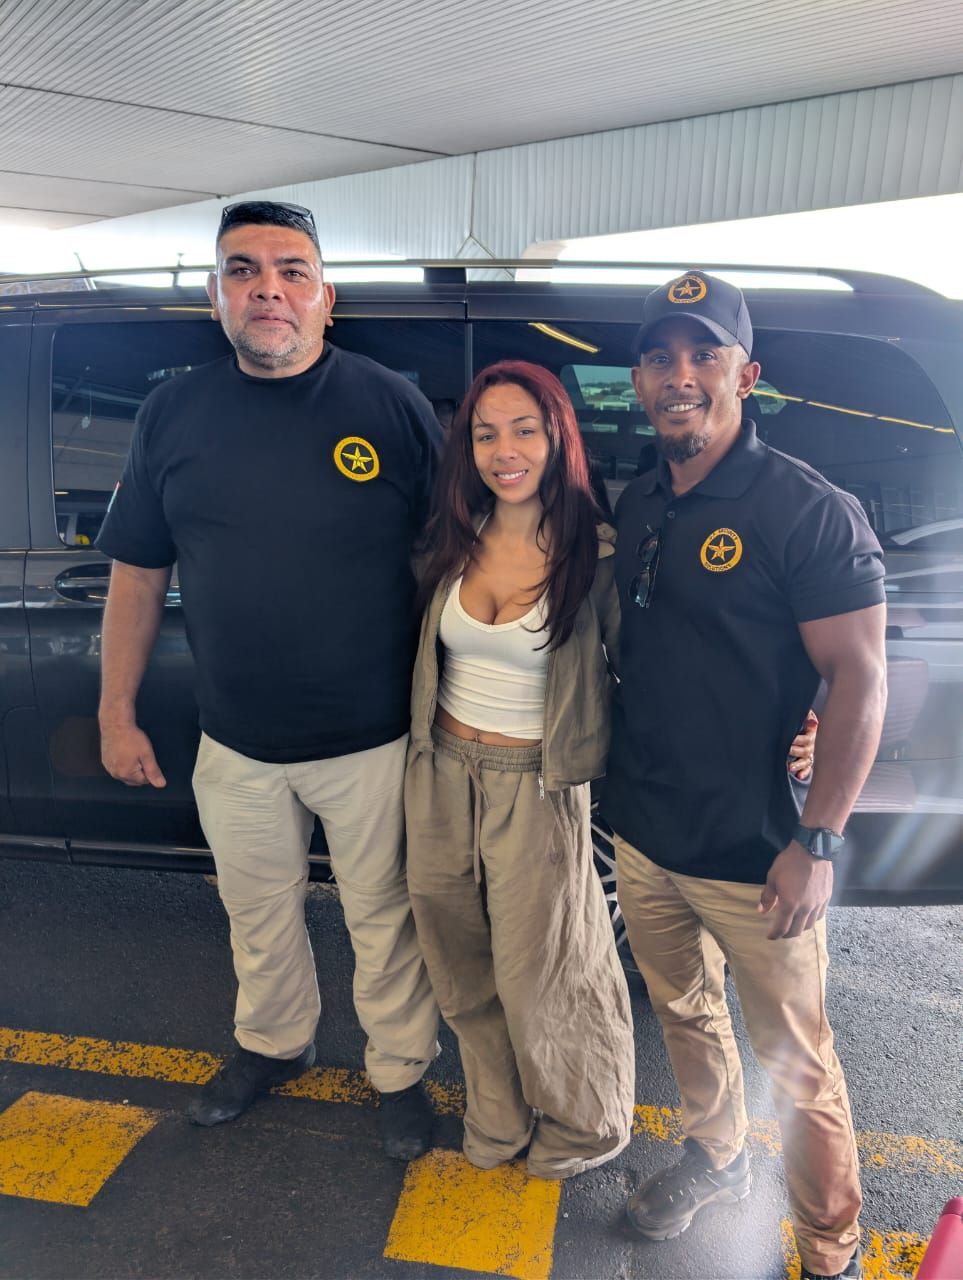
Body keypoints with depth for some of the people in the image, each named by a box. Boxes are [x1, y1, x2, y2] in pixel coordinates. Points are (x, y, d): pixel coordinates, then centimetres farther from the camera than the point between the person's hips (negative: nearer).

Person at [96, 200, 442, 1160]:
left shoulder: (392, 406, -8)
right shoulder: (173, 413, 0)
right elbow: (137, 574, 6)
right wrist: (117, 711, 6)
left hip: (373, 739, -3)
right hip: (235, 744, 3)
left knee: (383, 917, 15)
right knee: (256, 914, 23)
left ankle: (400, 1070, 41)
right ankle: (272, 1043, 52)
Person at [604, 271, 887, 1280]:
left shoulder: (808, 510, -14)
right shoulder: (636, 507, 6)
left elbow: (861, 678, -15)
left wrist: (816, 842, -18)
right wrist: (622, 786, 13)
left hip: (754, 856, -6)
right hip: (643, 837, 6)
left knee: (794, 1061, 11)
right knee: (685, 1015, 24)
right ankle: (716, 1160, 49)